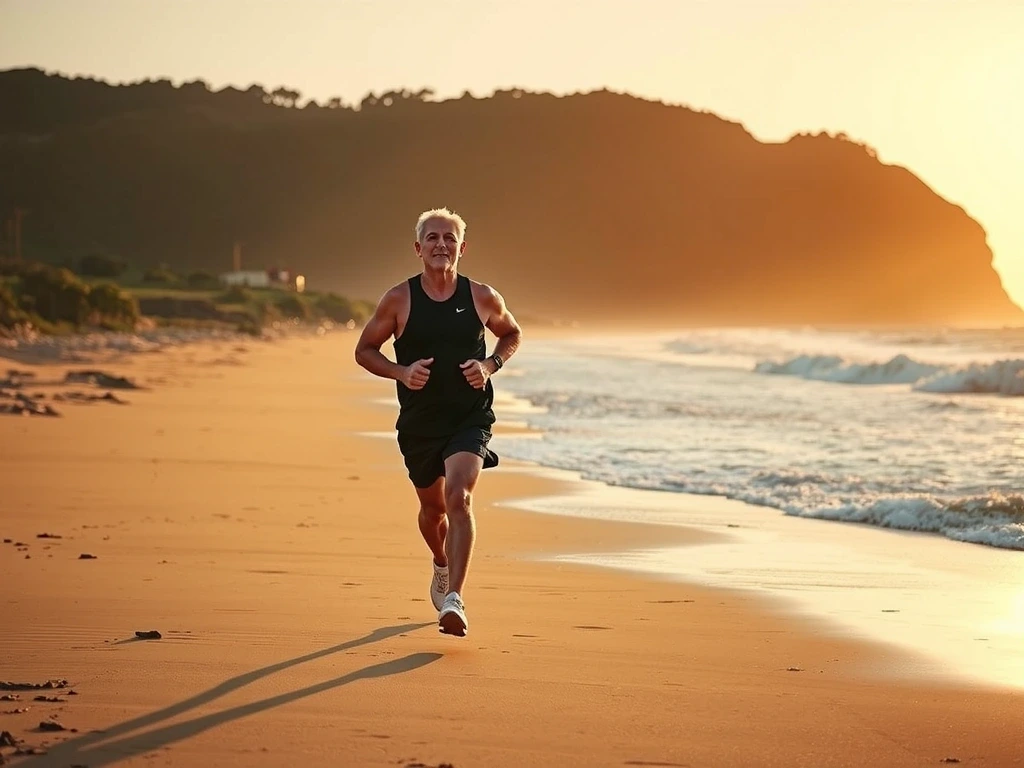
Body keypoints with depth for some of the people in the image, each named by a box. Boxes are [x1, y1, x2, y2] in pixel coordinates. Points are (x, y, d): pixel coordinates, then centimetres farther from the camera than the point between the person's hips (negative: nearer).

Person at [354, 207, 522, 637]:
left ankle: (453, 600, -28)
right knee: (433, 507, 18)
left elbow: (512, 334, 15)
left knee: (459, 497, -23)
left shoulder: (483, 298, -3)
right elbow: (364, 350, 3)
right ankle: (441, 566, 51)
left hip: (470, 419, -2)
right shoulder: (399, 300, -6)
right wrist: (400, 372, -16)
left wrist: (490, 365, -5)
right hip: (419, 422, 2)